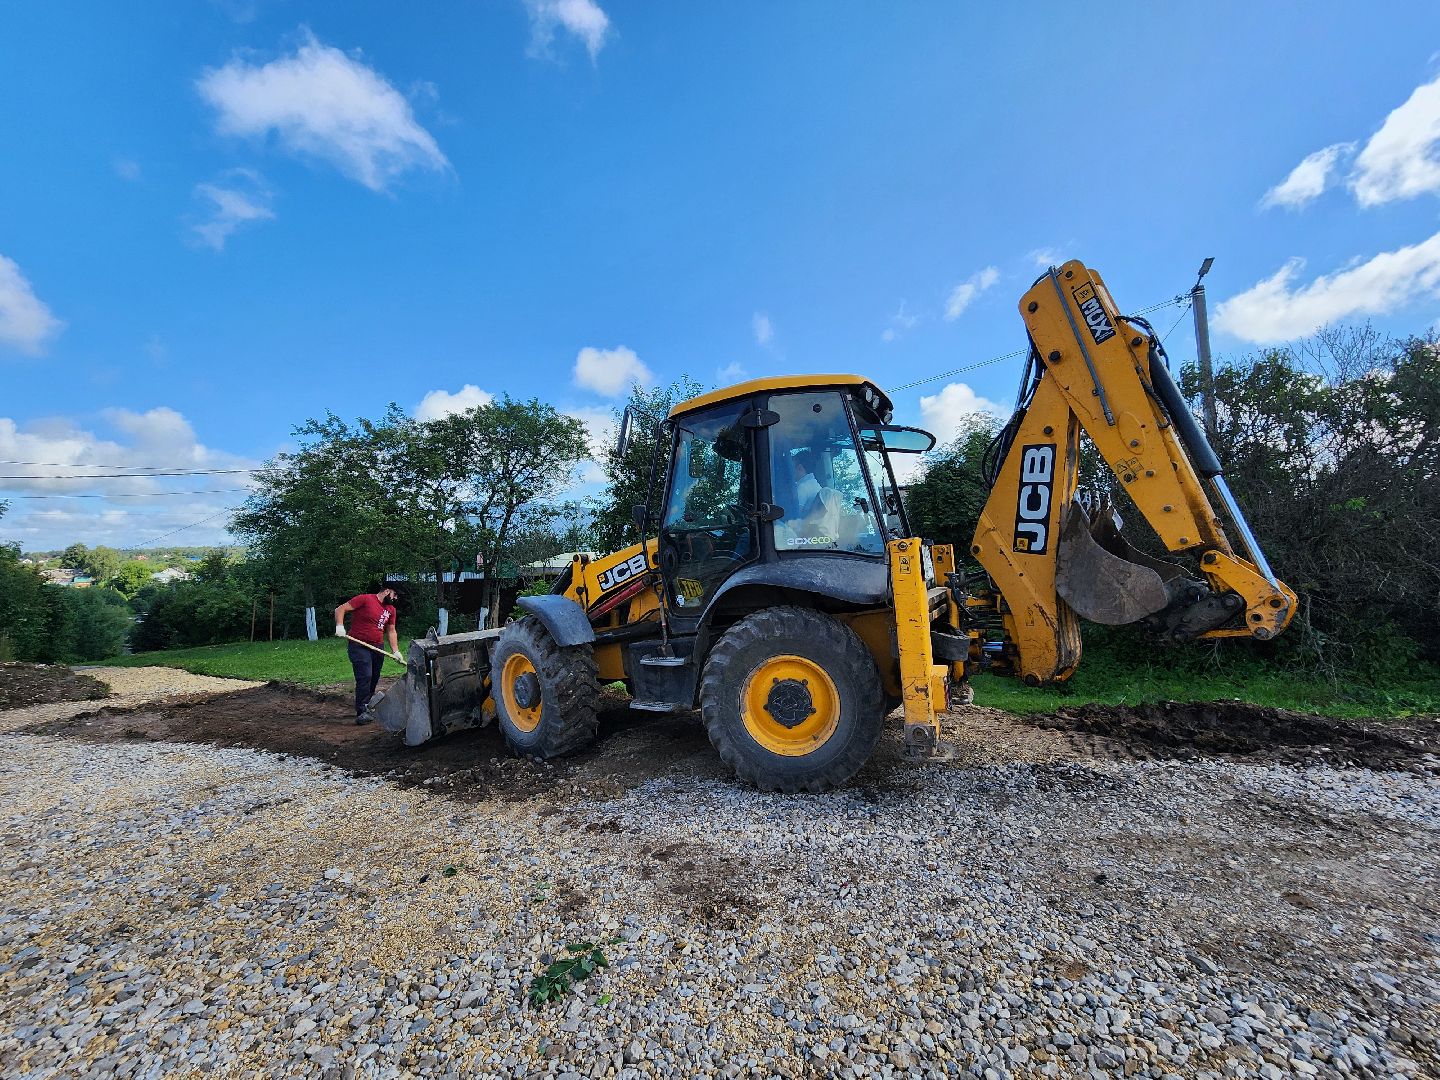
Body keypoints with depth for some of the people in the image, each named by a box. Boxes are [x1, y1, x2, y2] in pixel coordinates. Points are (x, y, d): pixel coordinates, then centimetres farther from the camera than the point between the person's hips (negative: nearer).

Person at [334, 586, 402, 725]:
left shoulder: (391, 609, 11)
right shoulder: (365, 599, -9)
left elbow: (391, 631, 14)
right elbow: (340, 609, -9)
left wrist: (395, 651, 6)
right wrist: (339, 626, -23)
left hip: (378, 647, 7)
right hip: (359, 646, -7)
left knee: (374, 679, 12)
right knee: (365, 677, -15)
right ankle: (361, 712, -10)